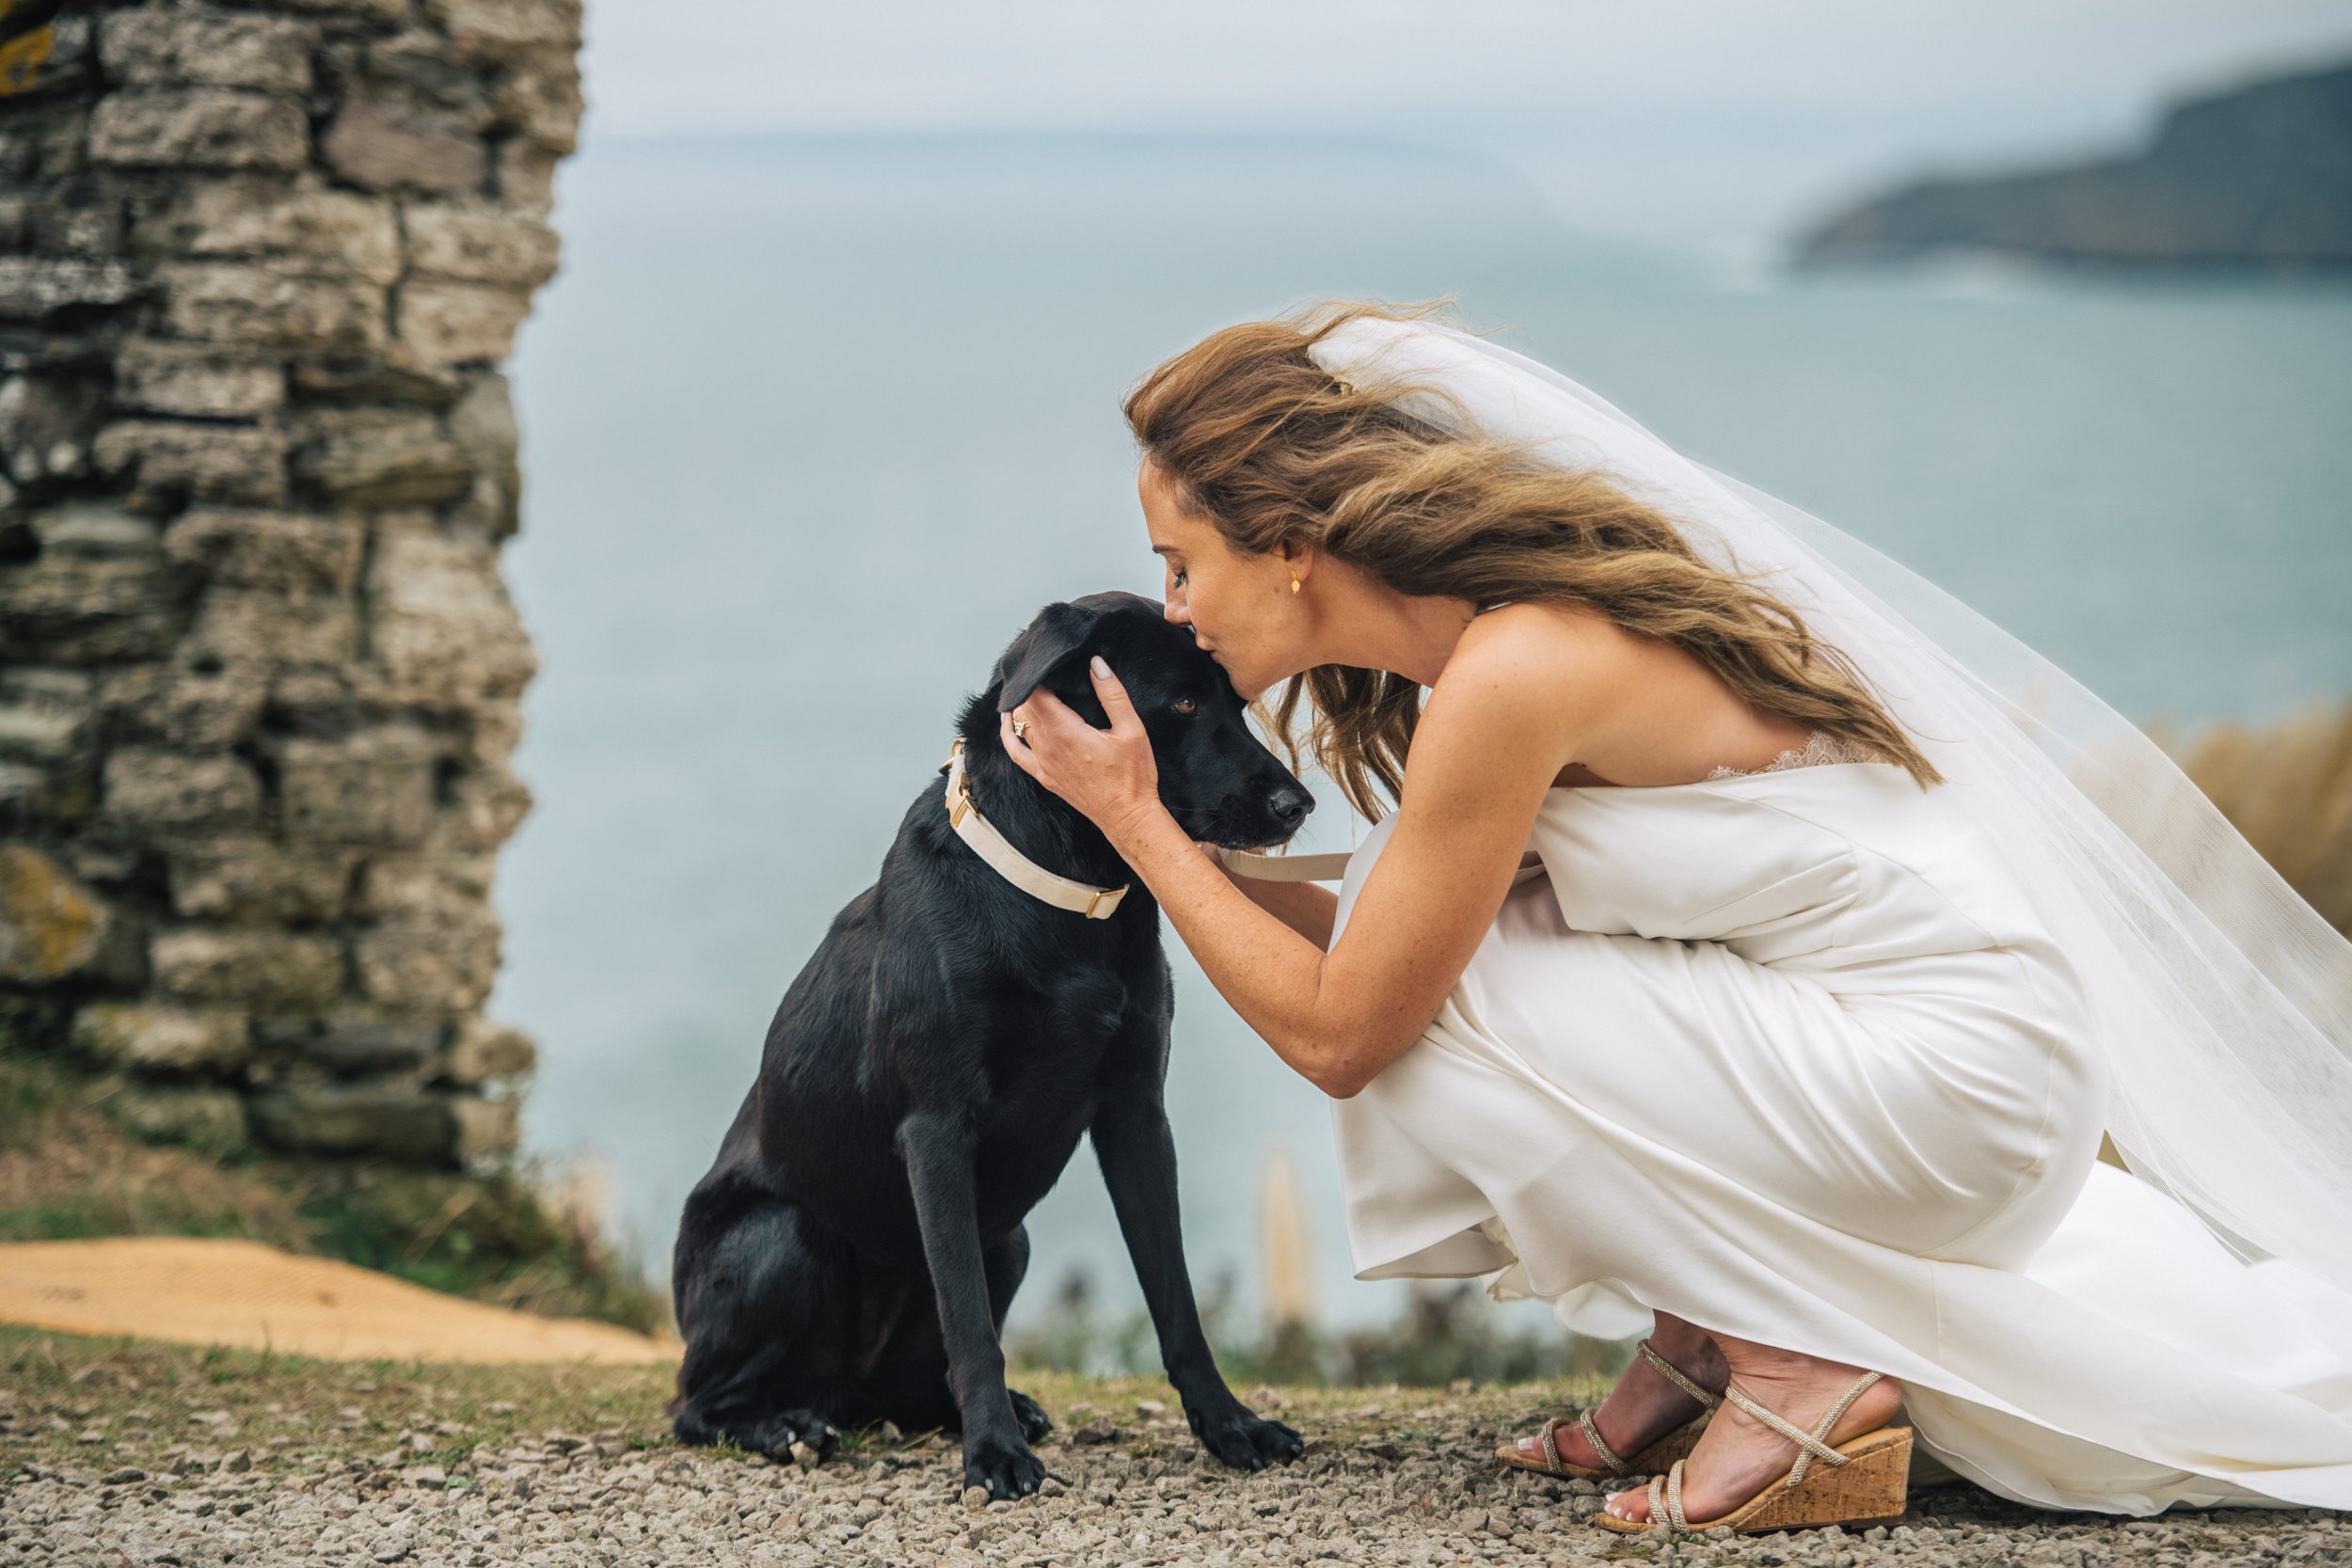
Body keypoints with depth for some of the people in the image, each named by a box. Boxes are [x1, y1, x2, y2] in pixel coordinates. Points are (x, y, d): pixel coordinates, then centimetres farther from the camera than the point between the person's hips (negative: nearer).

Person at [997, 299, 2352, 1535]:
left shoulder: (1506, 678, -23)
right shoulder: (1513, 610, 5)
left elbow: (1336, 1032, -15)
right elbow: (1373, 943, 13)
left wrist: (1136, 820, -6)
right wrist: (1184, 848, 14)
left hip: (1959, 1075, -9)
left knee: (1410, 1005, -14)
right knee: (1417, 939, 6)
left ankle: (1798, 1368, -2)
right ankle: (1701, 1345, 15)